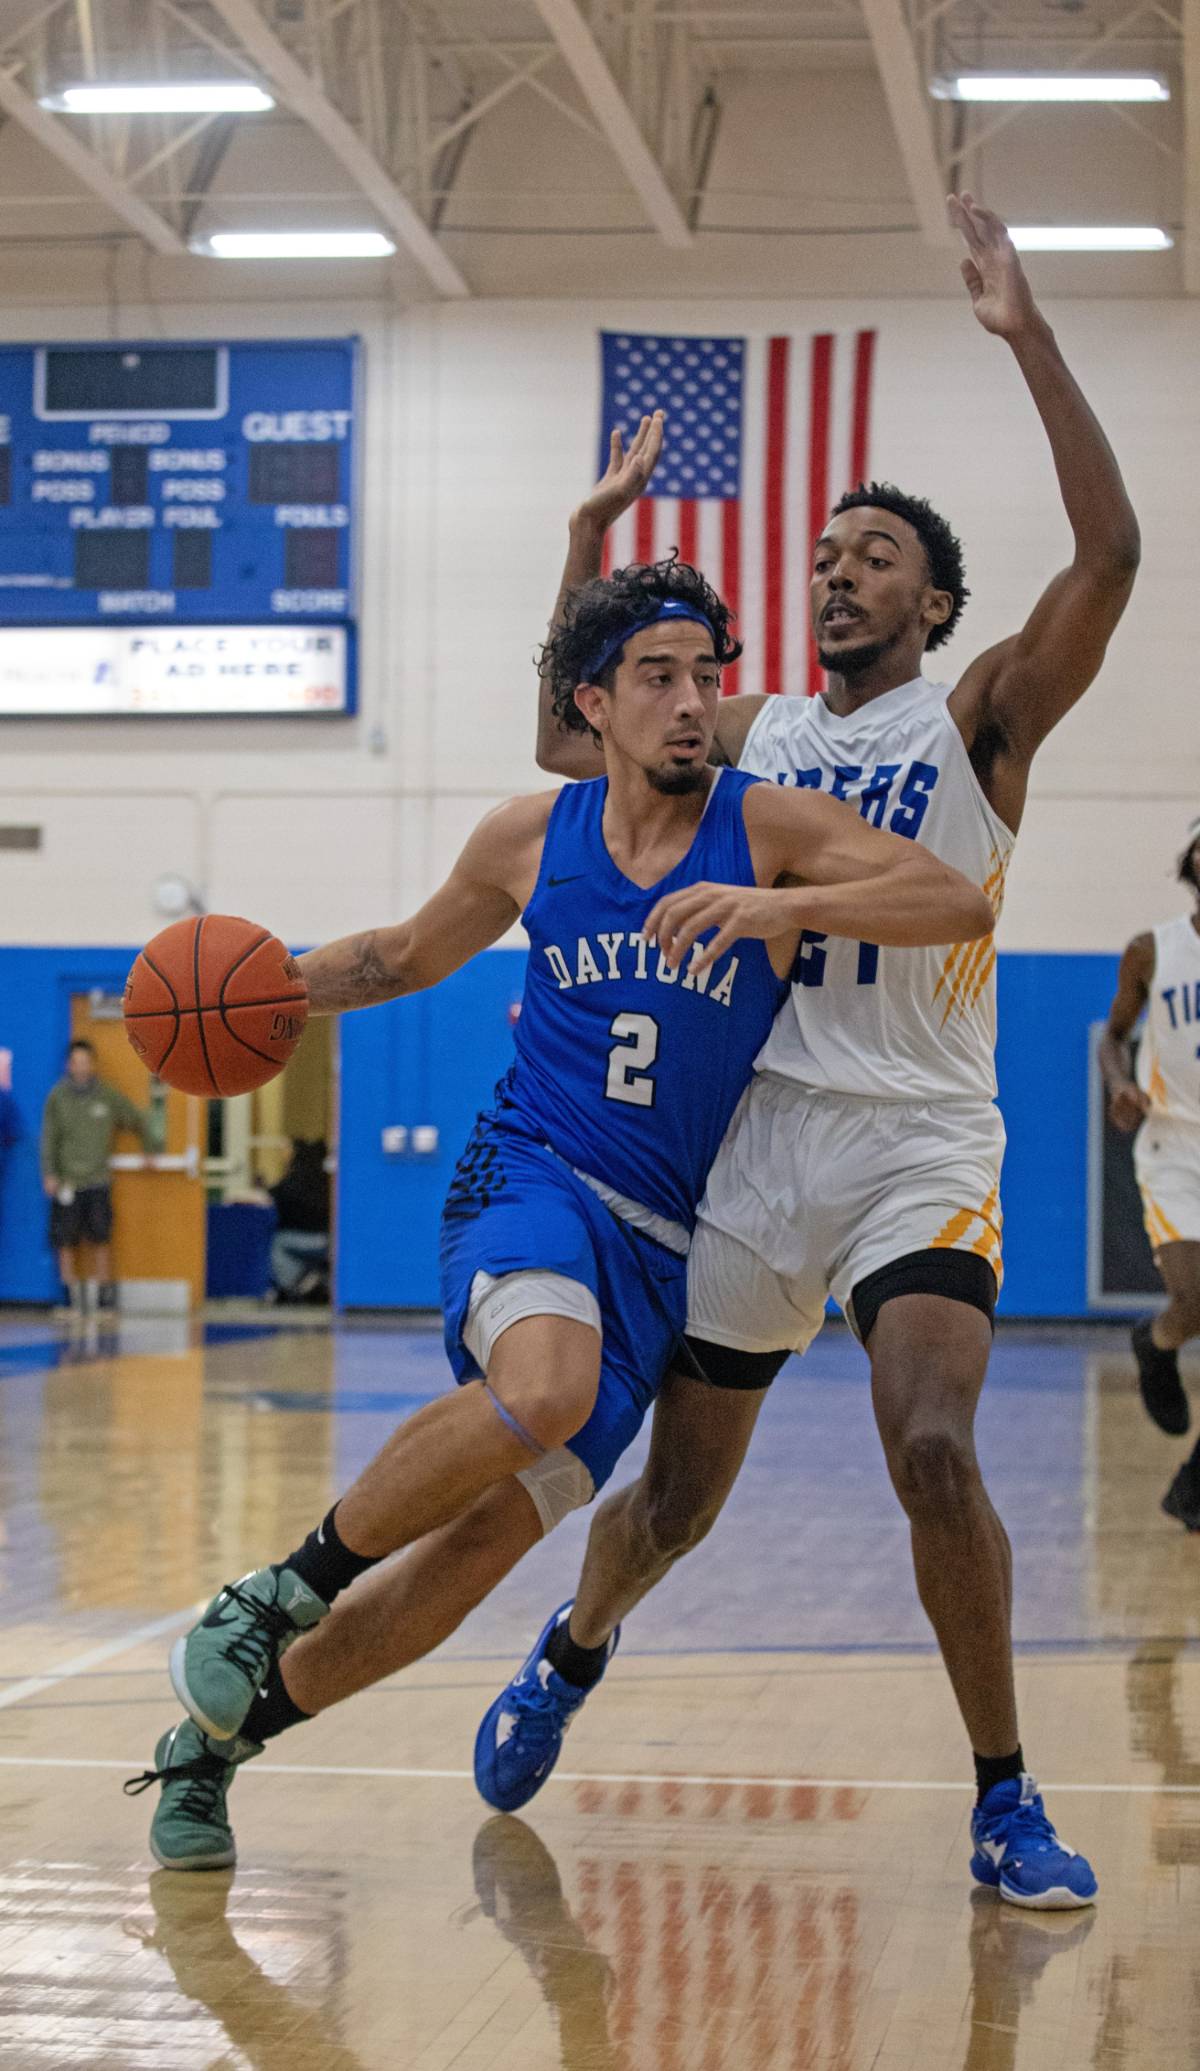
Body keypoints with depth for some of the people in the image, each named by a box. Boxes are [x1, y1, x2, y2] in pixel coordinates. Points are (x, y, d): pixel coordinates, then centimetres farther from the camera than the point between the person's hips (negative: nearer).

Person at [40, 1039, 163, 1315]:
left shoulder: (109, 1097, 5)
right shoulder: (58, 1097, 3)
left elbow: (139, 1121, 18)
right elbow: (49, 1137, 0)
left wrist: (151, 1151, 14)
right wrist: (49, 1174, -9)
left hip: (97, 1181, 0)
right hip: (66, 1183, 0)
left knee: (101, 1240, -4)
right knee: (66, 1242, -1)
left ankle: (103, 1296, 1)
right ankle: (74, 1299, 5)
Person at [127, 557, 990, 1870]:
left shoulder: (767, 829, -3)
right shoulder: (529, 840, 4)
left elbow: (961, 905, -16)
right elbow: (407, 957, 23)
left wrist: (783, 905, -30)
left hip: (659, 1250, 1)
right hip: (529, 1179, -1)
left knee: (489, 1539, -3)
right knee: (544, 1390, -35)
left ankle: (223, 1729, 15)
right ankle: (281, 1592, -16)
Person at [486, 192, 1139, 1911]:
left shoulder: (981, 718, 0)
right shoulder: (752, 732, 13)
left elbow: (1109, 555, -15)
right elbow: (570, 743, 18)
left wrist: (1029, 340, -20)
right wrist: (596, 538, 11)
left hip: (920, 1139, -3)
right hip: (754, 1130, 4)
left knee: (935, 1453, -24)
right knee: (678, 1488, 11)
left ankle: (1006, 1800, -9)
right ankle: (571, 1655, 43)